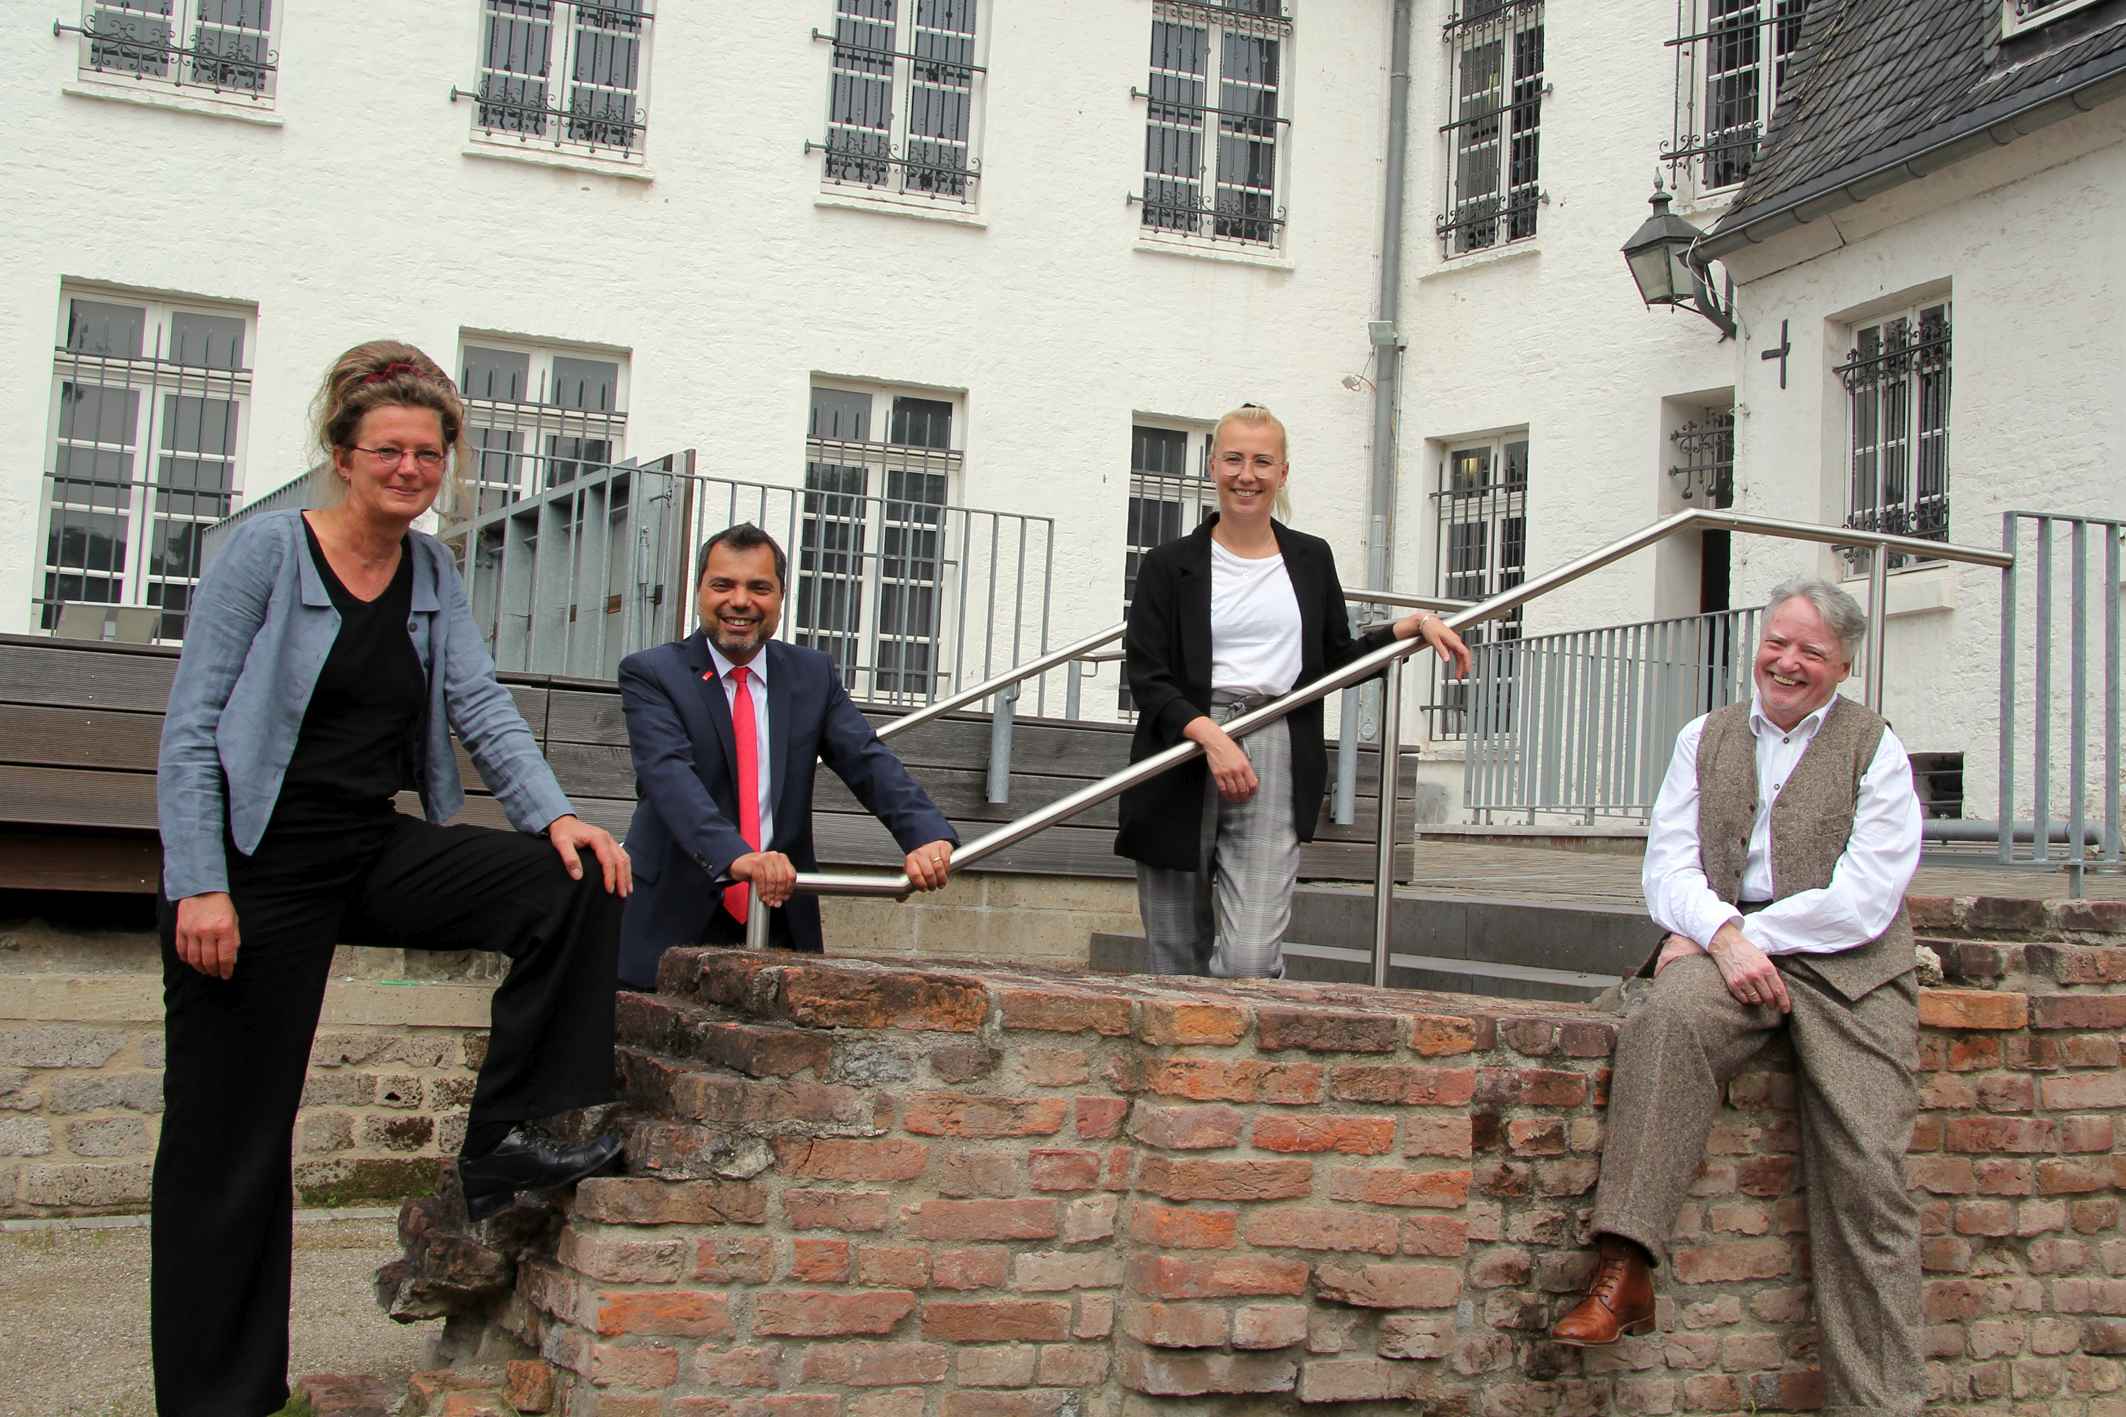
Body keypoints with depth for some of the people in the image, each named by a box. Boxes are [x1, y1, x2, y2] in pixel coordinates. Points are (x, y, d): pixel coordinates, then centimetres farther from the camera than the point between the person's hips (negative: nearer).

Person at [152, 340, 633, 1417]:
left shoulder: (432, 572, 9)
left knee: (573, 887, -16)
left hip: (376, 853, 5)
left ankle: (508, 1142, -11)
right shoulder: (266, 551, -7)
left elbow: (480, 705, 2)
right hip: (259, 866, -5)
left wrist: (554, 813, -16)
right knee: (231, 1143, 1)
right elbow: (191, 726, -10)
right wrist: (200, 887, -18)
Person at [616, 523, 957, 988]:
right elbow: (668, 773, -19)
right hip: (674, 921, -2)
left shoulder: (813, 674, 9)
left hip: (783, 921, 3)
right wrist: (736, 855, -37)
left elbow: (868, 761, -3)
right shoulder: (651, 674, -2)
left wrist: (927, 835, -24)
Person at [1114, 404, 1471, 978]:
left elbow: (1337, 660, 24)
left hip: (1273, 763, 1)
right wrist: (1210, 737, -19)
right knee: (1178, 964, 6)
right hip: (1181, 768, -1)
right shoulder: (1171, 565, 5)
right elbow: (1146, 678, -3)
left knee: (1250, 961, -15)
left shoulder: (1311, 560, 15)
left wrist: (1415, 626, 10)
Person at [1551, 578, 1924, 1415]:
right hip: (1723, 946, 1)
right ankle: (1623, 1272, -38)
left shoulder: (1876, 750, 6)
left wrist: (1755, 935, -12)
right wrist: (1724, 936, -13)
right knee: (1670, 1013, -34)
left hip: (1846, 966, -1)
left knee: (1866, 1173, -15)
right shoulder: (1705, 739, 16)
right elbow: (1669, 864, 6)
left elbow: (1865, 900, -5)